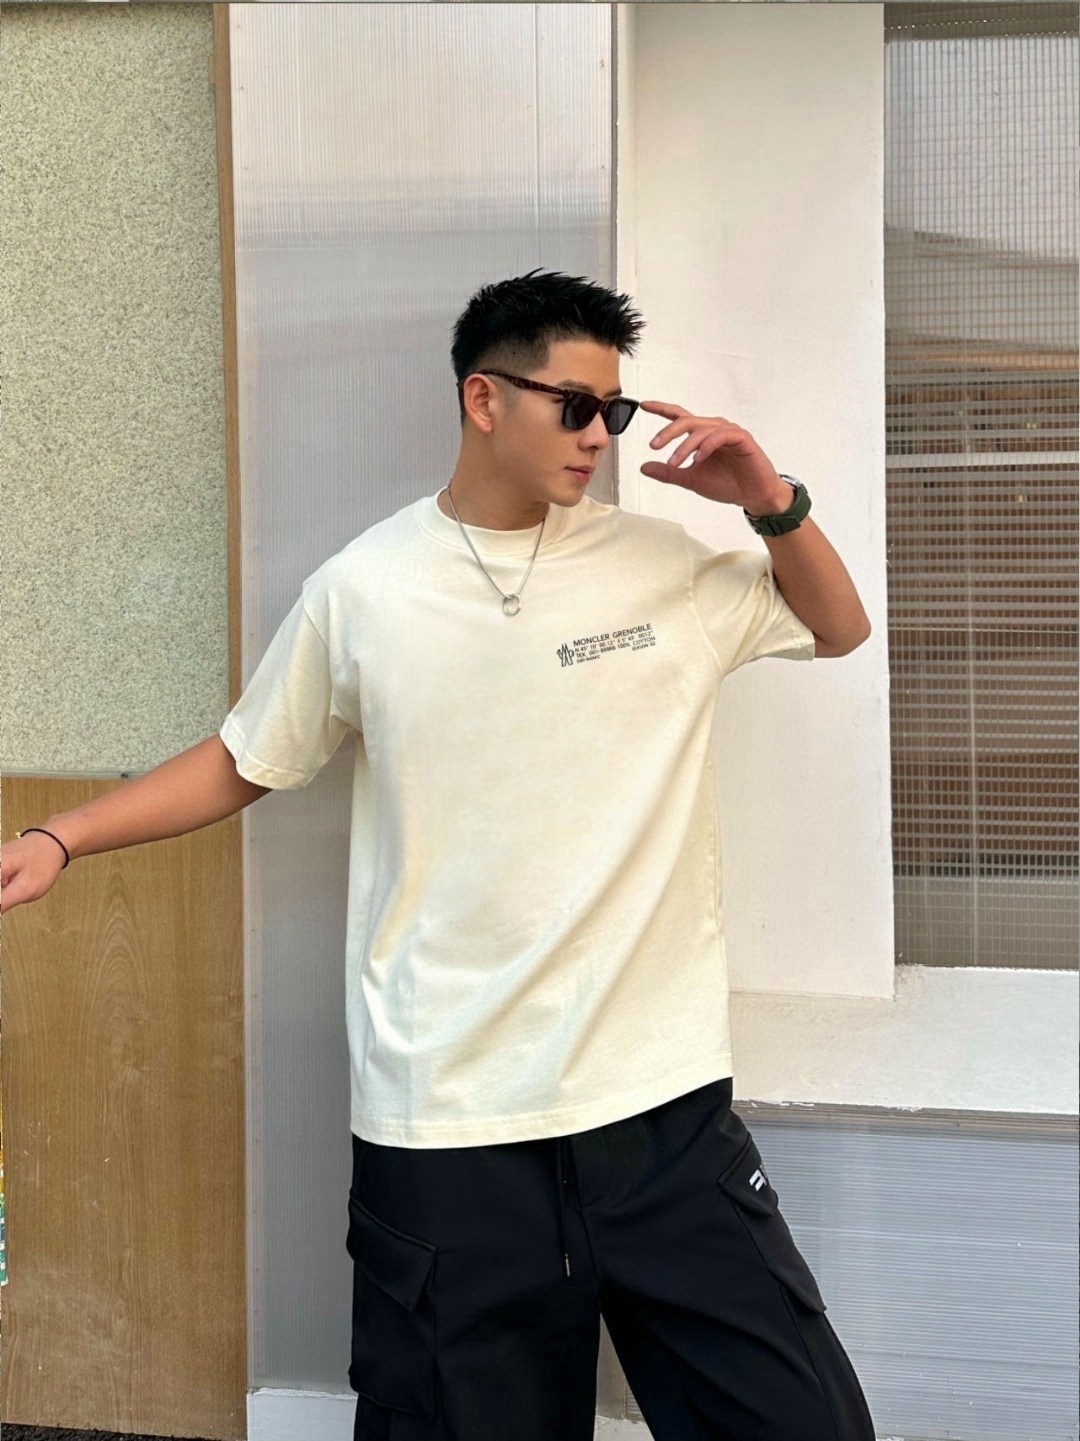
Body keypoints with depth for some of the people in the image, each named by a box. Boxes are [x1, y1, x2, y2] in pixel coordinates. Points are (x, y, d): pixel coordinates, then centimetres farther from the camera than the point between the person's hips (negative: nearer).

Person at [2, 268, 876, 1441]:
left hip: (662, 1105, 2)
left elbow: (840, 631, 17)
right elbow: (242, 764, 11)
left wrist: (774, 506, -1)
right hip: (443, 1128, -1)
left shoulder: (669, 568, 3)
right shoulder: (361, 591, 0)